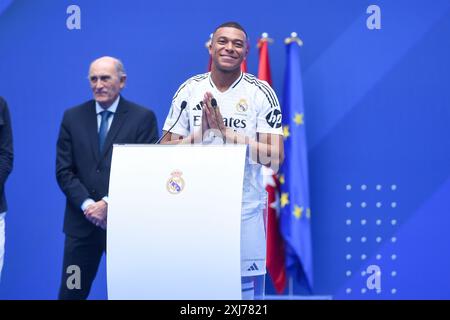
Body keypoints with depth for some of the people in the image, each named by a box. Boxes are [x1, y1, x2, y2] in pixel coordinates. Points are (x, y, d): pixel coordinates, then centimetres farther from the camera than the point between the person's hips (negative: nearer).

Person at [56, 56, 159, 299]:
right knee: (70, 292, 5)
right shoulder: (73, 117, 8)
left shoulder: (143, 118, -1)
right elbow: (64, 170, 4)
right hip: (81, 221, 2)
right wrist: (87, 205, -11)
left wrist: (109, 203, -15)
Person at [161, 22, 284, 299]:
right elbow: (166, 149, 3)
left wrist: (225, 131, -17)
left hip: (244, 210, -2)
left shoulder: (261, 93, -2)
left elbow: (275, 157, -10)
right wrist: (201, 132, -14)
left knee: (242, 287, 2)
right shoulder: (190, 90, 4)